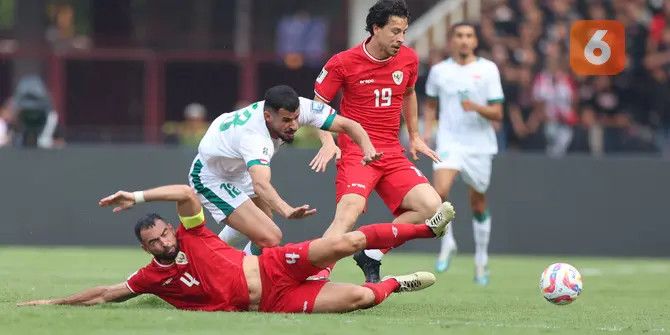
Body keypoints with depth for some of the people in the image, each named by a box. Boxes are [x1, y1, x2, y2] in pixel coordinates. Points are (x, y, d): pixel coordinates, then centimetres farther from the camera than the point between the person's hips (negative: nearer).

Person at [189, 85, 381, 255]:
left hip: (237, 172, 9)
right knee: (270, 239, -22)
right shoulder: (253, 136, -44)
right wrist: (287, 211, -79)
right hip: (212, 179, -8)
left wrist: (367, 148, -41)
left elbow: (347, 125, -19)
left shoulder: (299, 108, -24)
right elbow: (260, 184, -61)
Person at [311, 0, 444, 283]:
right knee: (348, 213, -29)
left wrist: (415, 137, 24)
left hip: (393, 154, 5)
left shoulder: (408, 59, 6)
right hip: (355, 153, -5)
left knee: (431, 207, -11)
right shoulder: (343, 63, -8)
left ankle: (372, 256, 1)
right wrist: (328, 142, -12)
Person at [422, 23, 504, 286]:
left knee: (478, 203, 8)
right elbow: (430, 104, 20)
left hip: (480, 145, 0)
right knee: (440, 192, -24)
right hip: (449, 143, 0)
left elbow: (497, 114, -3)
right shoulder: (438, 71, 5)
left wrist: (477, 107, -22)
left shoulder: (488, 69, -1)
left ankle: (481, 261, 24)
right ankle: (447, 243, -3)